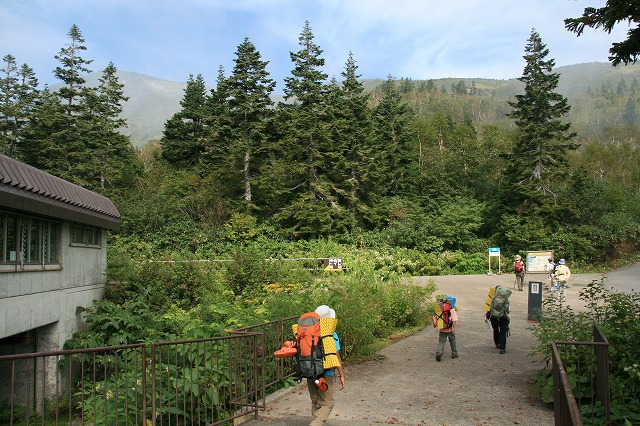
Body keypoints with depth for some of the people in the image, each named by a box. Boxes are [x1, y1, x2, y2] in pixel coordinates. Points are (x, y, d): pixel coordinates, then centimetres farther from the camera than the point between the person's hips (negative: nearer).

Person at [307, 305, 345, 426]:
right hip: (325, 375, -5)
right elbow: (336, 357, -11)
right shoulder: (331, 335, -13)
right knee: (327, 404, 3)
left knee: (315, 402, 20)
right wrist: (342, 375, -2)